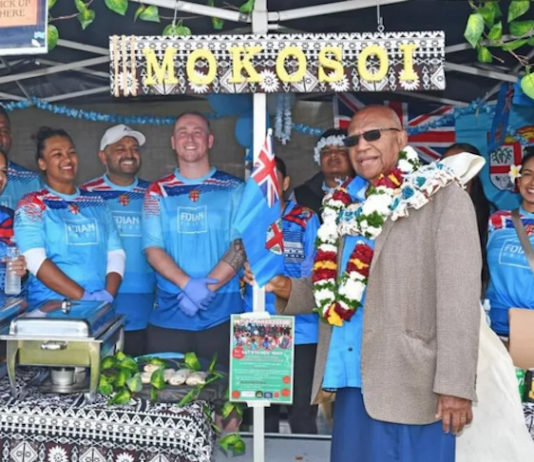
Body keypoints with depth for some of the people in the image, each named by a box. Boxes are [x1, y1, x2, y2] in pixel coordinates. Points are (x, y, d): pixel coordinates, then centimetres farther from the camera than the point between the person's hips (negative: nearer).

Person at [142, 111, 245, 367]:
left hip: (222, 314, -1)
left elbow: (241, 246, -4)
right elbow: (153, 249, -1)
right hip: (169, 315, 1)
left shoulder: (234, 189, 4)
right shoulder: (158, 192, 8)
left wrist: (207, 287, -15)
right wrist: (188, 284, -16)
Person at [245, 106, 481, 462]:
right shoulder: (349, 206, 12)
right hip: (353, 381, 6)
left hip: (411, 387, -6)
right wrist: (288, 289, 3)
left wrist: (455, 385, -17)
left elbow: (459, 298, -12)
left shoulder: (443, 197, -6)